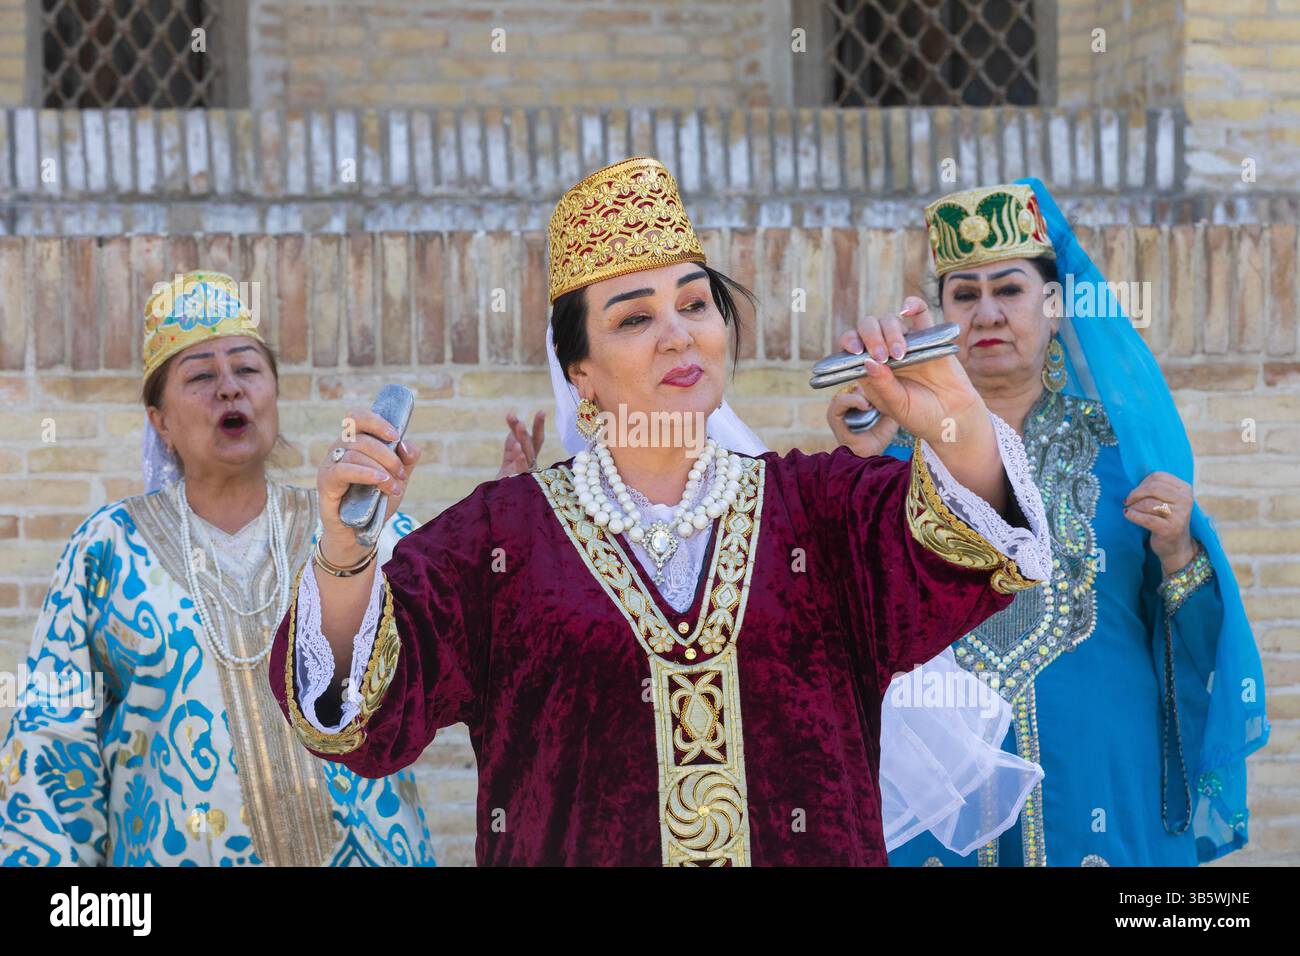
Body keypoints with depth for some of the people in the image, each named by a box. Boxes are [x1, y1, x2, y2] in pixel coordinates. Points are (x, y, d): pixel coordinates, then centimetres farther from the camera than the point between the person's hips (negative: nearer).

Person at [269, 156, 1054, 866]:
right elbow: (365, 695, -7)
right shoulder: (501, 536, 0)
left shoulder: (814, 507, 3)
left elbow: (976, 549, -12)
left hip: (806, 849, 1)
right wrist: (344, 555, -28)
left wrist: (957, 423, -33)